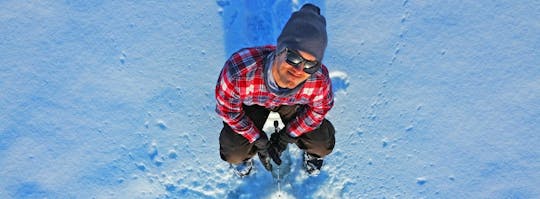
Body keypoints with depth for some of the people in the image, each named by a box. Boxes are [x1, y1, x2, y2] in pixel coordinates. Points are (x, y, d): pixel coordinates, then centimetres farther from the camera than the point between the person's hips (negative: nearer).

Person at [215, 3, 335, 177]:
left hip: (293, 103, 1)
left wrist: (287, 136, -11)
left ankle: (312, 151, 30)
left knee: (322, 146, -9)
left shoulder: (320, 81, -39)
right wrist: (258, 140, -17)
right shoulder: (239, 71, -46)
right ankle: (245, 154, 27)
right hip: (252, 102, -1)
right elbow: (228, 110, -23)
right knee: (234, 154, -13)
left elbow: (320, 107, -13)